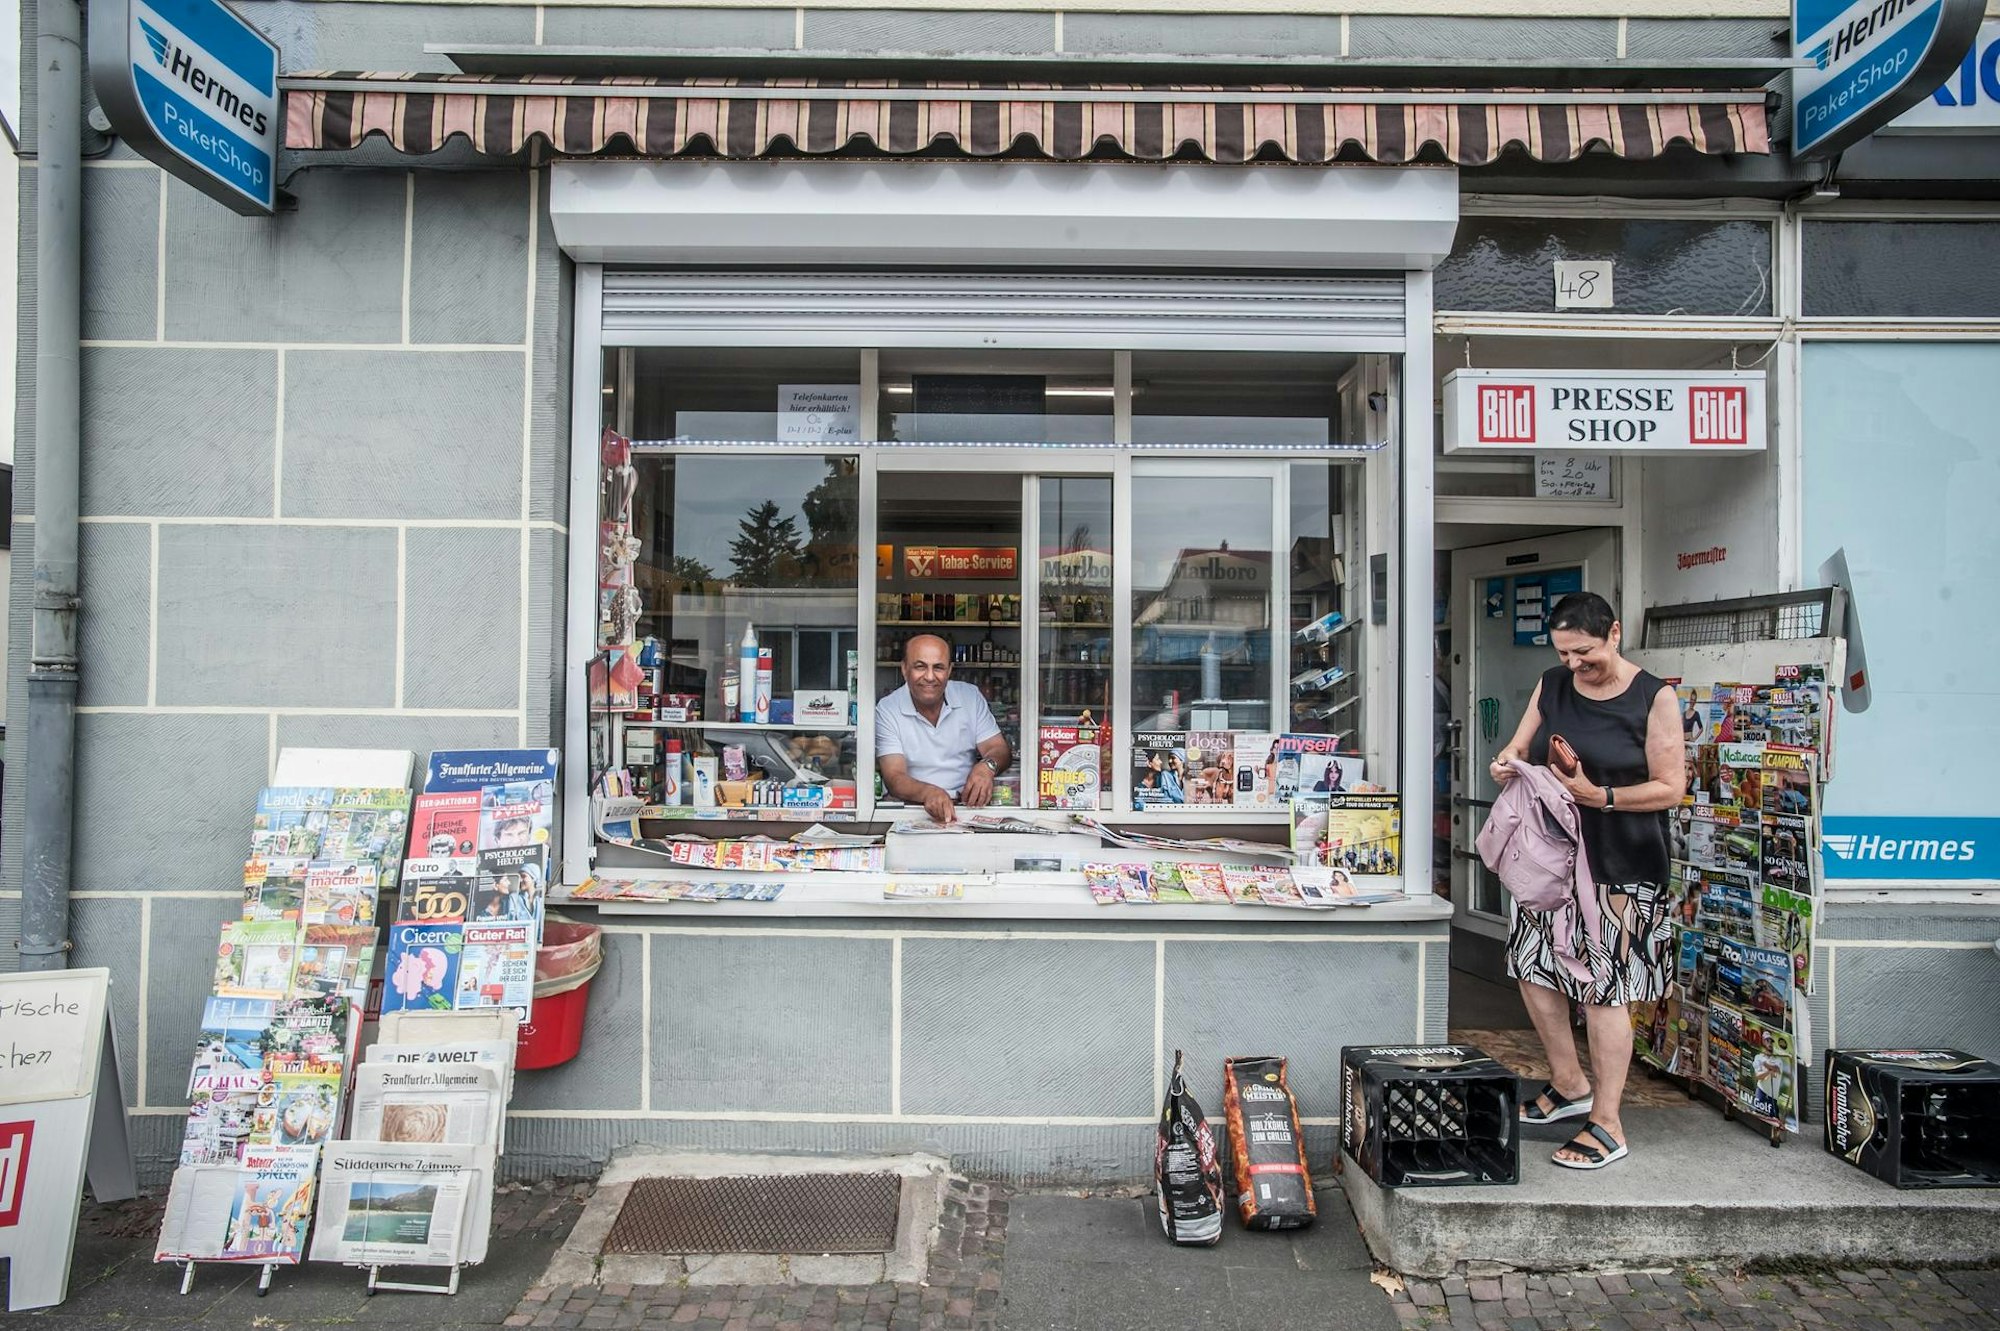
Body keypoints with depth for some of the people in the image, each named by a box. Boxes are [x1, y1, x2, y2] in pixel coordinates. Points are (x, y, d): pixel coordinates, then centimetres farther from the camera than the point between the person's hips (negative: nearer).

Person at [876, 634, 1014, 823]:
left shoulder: (970, 697, 7)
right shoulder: (887, 710, -4)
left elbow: (999, 750, 4)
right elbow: (894, 778, -12)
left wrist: (987, 766, -22)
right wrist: (928, 792, -36)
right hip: (910, 809, 0)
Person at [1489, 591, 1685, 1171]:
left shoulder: (1654, 697, -9)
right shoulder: (1552, 686, 5)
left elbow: (1671, 788, -9)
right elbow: (1520, 745, 13)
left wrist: (1599, 796, -22)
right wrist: (1507, 762, -11)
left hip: (1621, 867, -6)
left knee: (1604, 989, -2)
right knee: (1534, 969, 11)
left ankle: (1606, 1124, 11)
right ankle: (1569, 1085, 32)